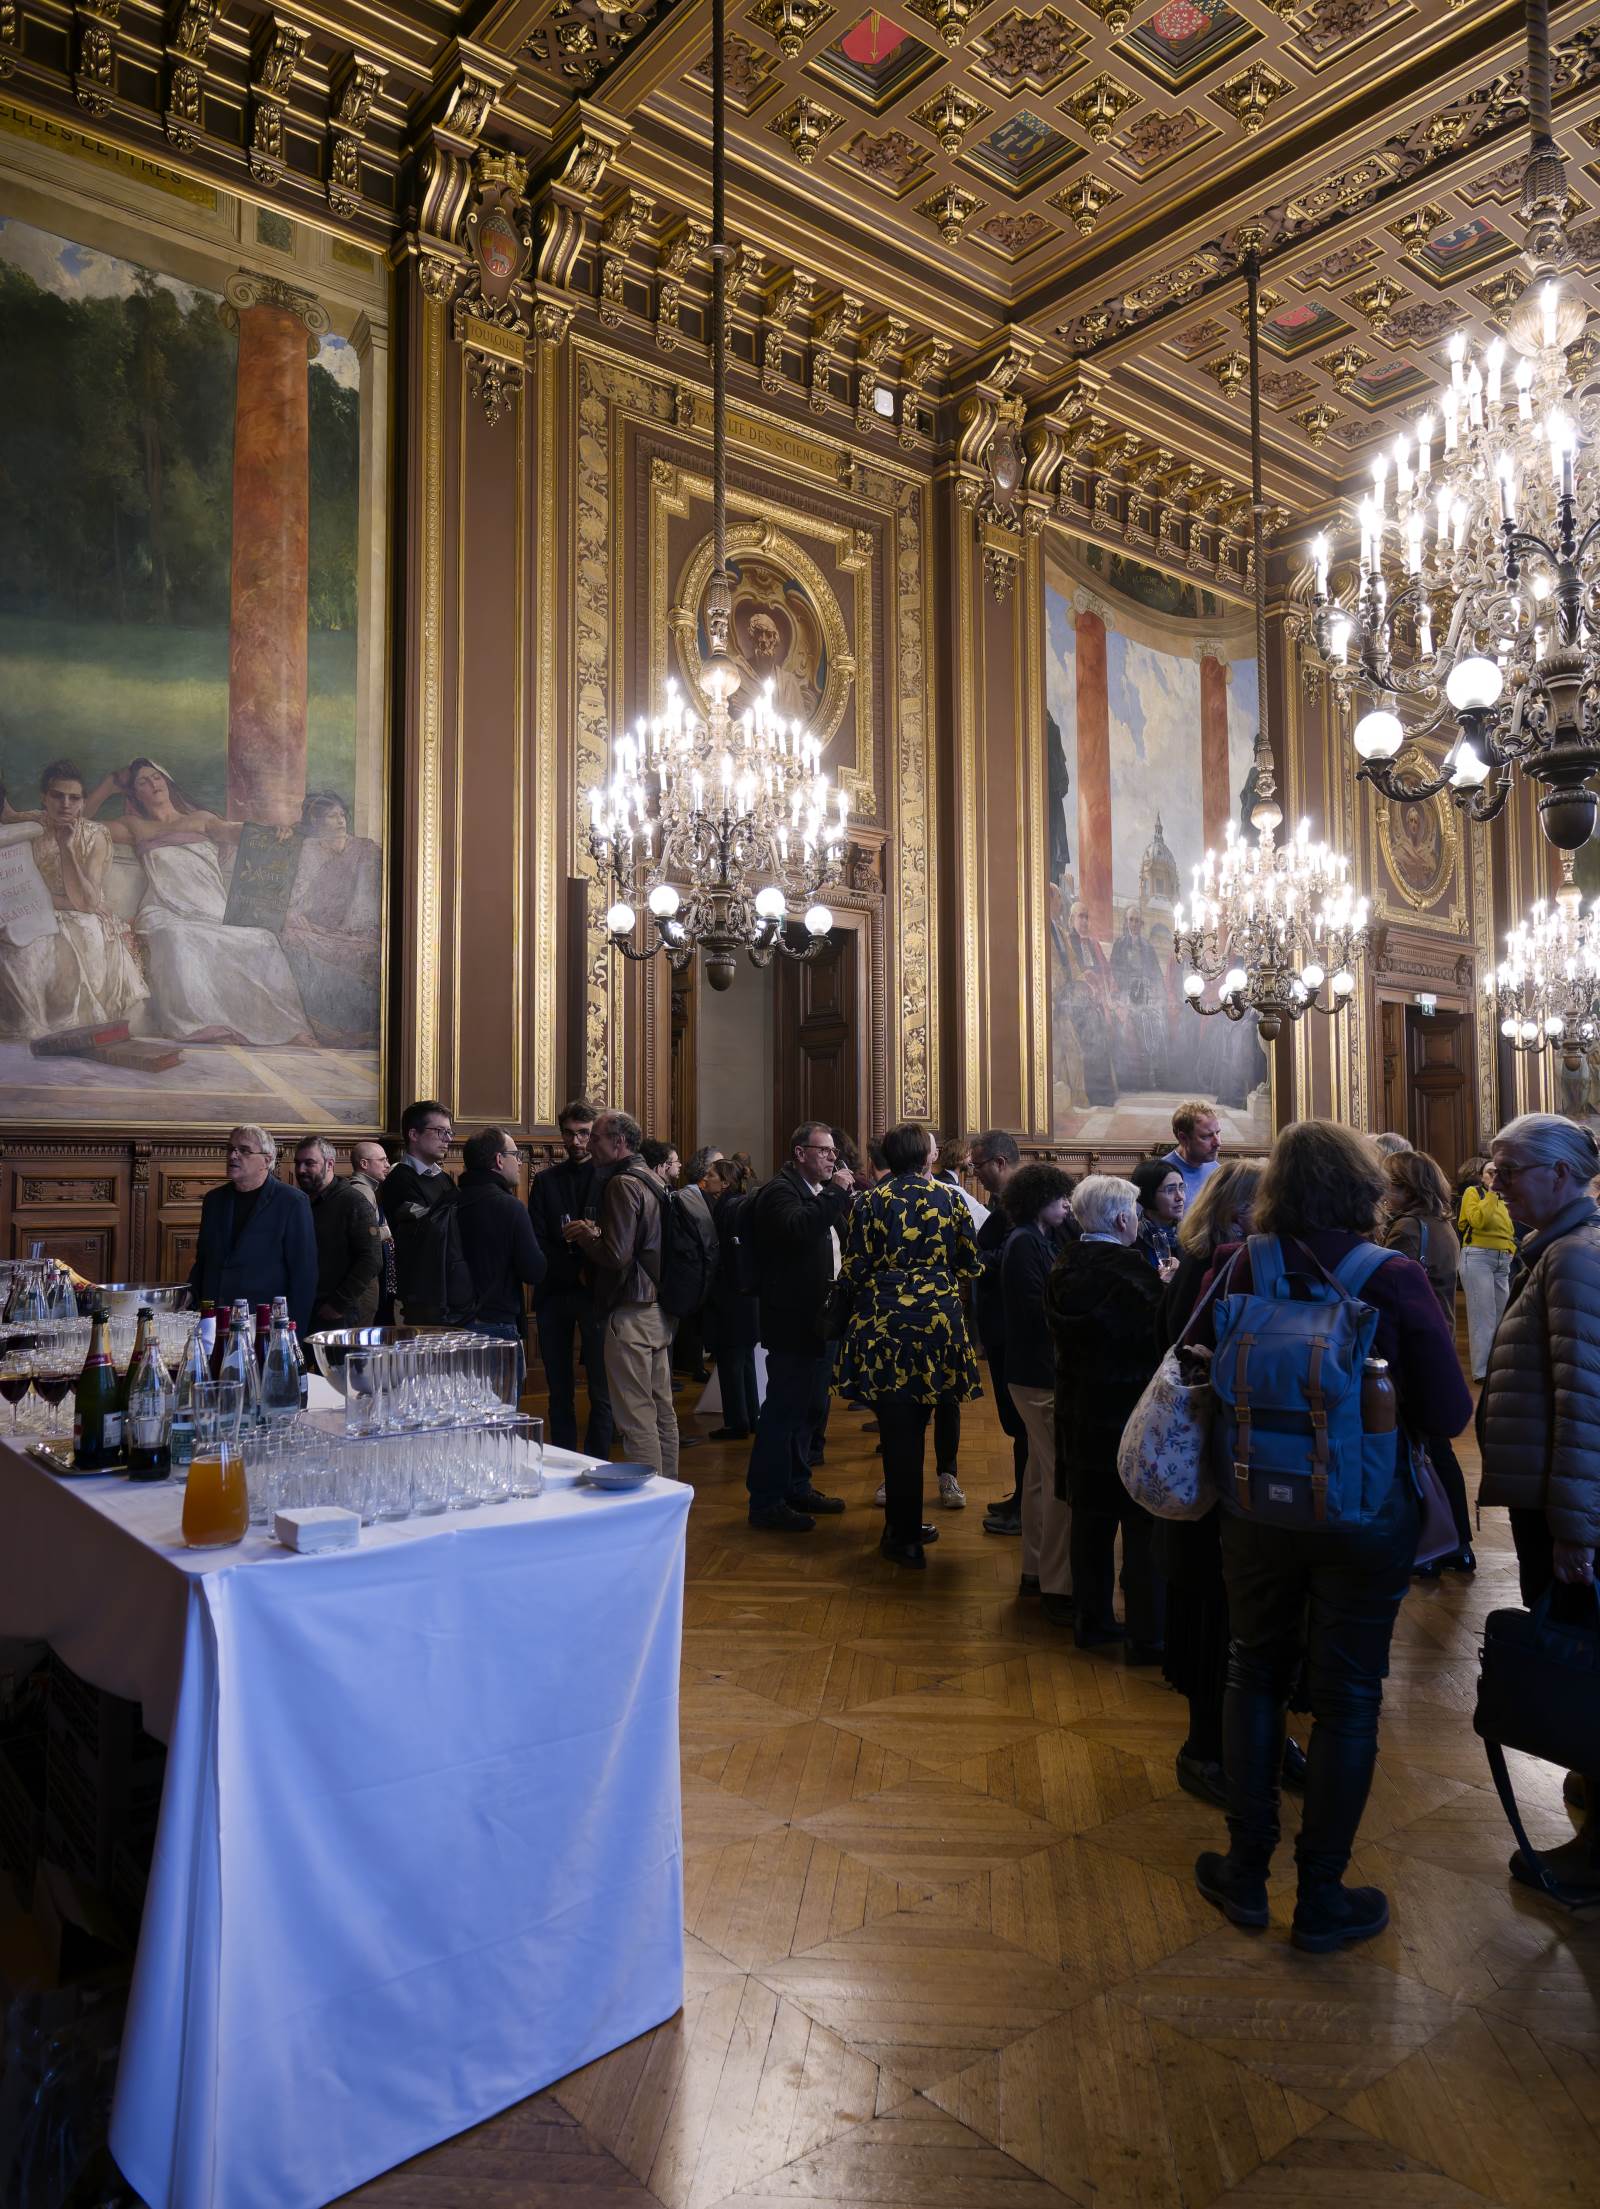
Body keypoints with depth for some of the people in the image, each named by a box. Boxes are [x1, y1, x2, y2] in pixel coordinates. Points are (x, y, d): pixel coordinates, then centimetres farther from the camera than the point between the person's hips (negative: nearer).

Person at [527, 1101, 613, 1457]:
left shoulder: (609, 1179, 0)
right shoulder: (545, 1181, 10)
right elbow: (536, 1243, 2)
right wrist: (576, 1270, -11)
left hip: (596, 1294, -3)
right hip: (554, 1294, 3)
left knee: (601, 1391, -1)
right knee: (559, 1390, 10)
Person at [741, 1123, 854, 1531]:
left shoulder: (820, 1193, 17)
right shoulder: (780, 1191, -14)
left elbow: (842, 1236, 16)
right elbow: (796, 1228, -33)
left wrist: (845, 1196, 3)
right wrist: (835, 1193, -26)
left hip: (819, 1320, 10)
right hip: (794, 1323, -10)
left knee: (810, 1409, 18)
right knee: (783, 1410, -5)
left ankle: (796, 1487, 31)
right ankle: (765, 1502, 3)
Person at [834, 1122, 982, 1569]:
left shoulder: (871, 1201, -3)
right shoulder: (949, 1196, 1)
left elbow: (854, 1268, -3)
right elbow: (969, 1264, 4)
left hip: (882, 1323, -1)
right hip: (935, 1320, 2)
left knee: (897, 1428, 2)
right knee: (914, 1426, 14)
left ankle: (904, 1536, 7)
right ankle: (906, 1526, 25)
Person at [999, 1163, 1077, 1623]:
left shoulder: (1041, 1240, 14)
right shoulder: (1025, 1243, -14)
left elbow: (1051, 1300, 9)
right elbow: (1039, 1309, -20)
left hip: (1037, 1372, 11)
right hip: (1039, 1373, -11)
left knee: (1043, 1471, 18)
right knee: (1061, 1478, -10)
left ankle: (1036, 1568, 30)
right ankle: (1057, 1588, -5)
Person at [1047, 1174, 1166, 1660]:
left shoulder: (1064, 1268, 1)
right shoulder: (1131, 1270, -22)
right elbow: (1159, 1335, -19)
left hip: (1078, 1414, 7)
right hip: (1130, 1416, -7)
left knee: (1090, 1521, 16)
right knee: (1142, 1528, 4)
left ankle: (1092, 1620, 27)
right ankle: (1146, 1637, 11)